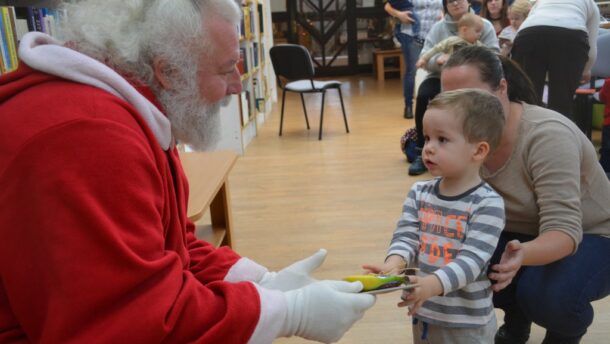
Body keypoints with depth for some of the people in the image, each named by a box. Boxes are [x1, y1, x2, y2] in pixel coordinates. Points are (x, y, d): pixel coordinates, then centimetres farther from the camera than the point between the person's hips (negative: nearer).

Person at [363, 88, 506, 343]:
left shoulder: (488, 204, -17)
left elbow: (472, 260, -23)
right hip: (423, 313, 5)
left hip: (467, 322, -4)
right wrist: (394, 264, -29)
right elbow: (405, 237, -8)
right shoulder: (418, 193, -1)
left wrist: (432, 284, -38)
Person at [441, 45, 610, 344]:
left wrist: (522, 256, -55)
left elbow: (564, 231, -35)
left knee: (545, 294, -35)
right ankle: (516, 320, 11)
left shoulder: (547, 134, -29)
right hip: (518, 237, 5)